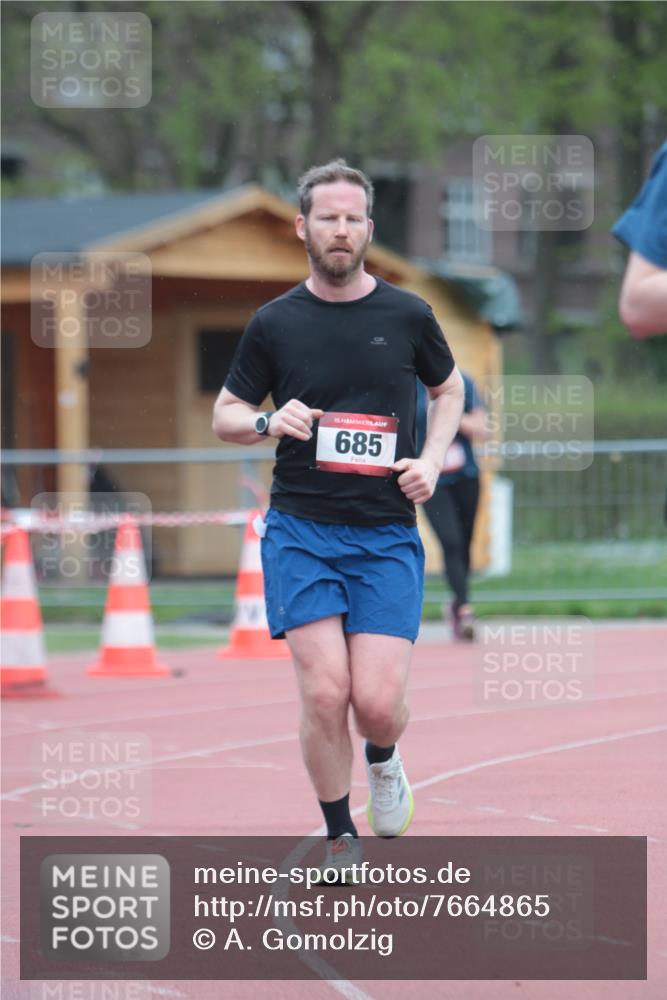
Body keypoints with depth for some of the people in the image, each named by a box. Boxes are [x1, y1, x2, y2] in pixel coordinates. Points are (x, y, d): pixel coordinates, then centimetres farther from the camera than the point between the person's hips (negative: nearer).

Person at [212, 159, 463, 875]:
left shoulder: (407, 315, 4)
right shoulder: (275, 324, 3)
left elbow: (449, 389, 21)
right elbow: (224, 416, 12)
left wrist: (430, 462, 5)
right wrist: (269, 421, -11)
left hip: (387, 535, 0)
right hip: (300, 530, 0)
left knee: (378, 701, -10)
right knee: (325, 693, -12)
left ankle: (382, 761, 27)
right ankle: (339, 835, 9)